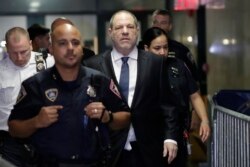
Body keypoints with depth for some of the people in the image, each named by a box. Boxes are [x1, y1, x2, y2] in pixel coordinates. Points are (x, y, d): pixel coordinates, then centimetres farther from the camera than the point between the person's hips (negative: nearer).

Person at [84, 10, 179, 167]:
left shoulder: (155, 62, 3)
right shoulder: (94, 65, 1)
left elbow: (167, 103, 3)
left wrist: (170, 137, -5)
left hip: (148, 150, 1)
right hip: (109, 150, 0)